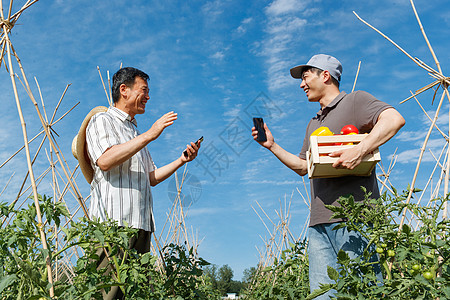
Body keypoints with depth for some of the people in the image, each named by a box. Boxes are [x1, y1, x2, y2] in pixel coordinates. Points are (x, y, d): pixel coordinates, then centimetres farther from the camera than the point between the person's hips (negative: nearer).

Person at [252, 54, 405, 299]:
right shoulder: (313, 125, 29)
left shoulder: (354, 100, 6)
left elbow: (394, 119, -12)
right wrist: (272, 146, 24)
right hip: (320, 223, 7)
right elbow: (302, 166, 31)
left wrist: (359, 150, -23)